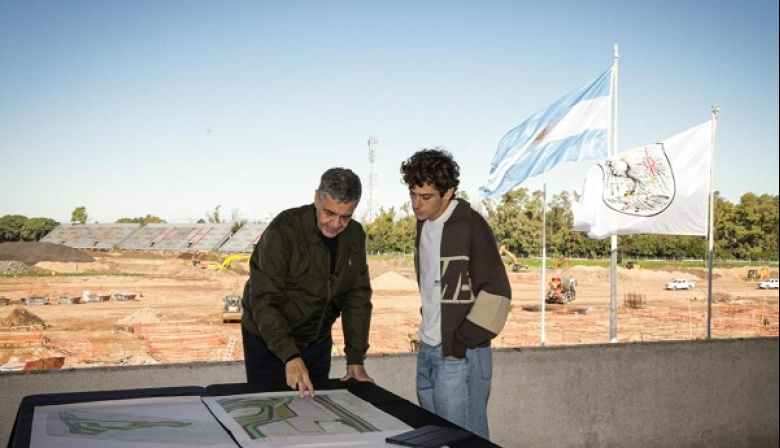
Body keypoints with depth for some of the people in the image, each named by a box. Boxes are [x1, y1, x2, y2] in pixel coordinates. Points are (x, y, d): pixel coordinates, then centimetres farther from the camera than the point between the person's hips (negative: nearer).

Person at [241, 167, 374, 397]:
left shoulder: (354, 236, -5)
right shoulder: (283, 231, -23)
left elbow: (358, 297, -1)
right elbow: (263, 300, -27)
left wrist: (356, 359, -7)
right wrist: (290, 356, -37)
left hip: (317, 341, 5)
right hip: (268, 341, -5)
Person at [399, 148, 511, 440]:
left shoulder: (470, 226, -15)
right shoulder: (424, 225, 9)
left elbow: (496, 291, -16)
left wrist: (461, 343, -14)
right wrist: (428, 334, 14)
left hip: (459, 355, -8)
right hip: (427, 351, 8)